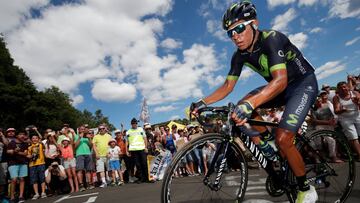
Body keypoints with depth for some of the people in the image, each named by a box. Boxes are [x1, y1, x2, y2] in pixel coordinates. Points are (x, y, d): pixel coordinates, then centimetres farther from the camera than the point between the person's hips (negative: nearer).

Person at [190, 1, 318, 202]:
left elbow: (281, 80, -41)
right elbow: (228, 85, -7)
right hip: (280, 86, 7)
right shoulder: (240, 55, -8)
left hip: (304, 83, -6)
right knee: (241, 107, -14)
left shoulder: (271, 38, -28)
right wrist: (203, 102, -20)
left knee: (283, 138, -21)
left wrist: (250, 104, -56)